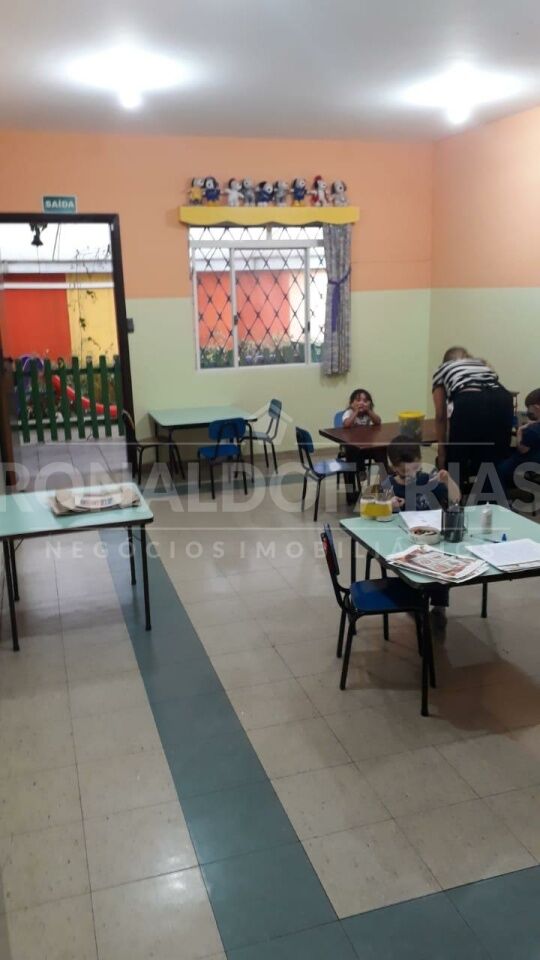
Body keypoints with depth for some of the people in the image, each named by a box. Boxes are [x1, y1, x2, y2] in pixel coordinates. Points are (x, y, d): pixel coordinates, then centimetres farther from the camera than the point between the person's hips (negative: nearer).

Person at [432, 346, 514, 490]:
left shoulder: (442, 370, 30)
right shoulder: (483, 364, 39)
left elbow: (441, 415, 25)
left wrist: (442, 450, 34)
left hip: (468, 404, -3)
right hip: (503, 401, 3)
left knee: (456, 461, 15)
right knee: (495, 461, 19)